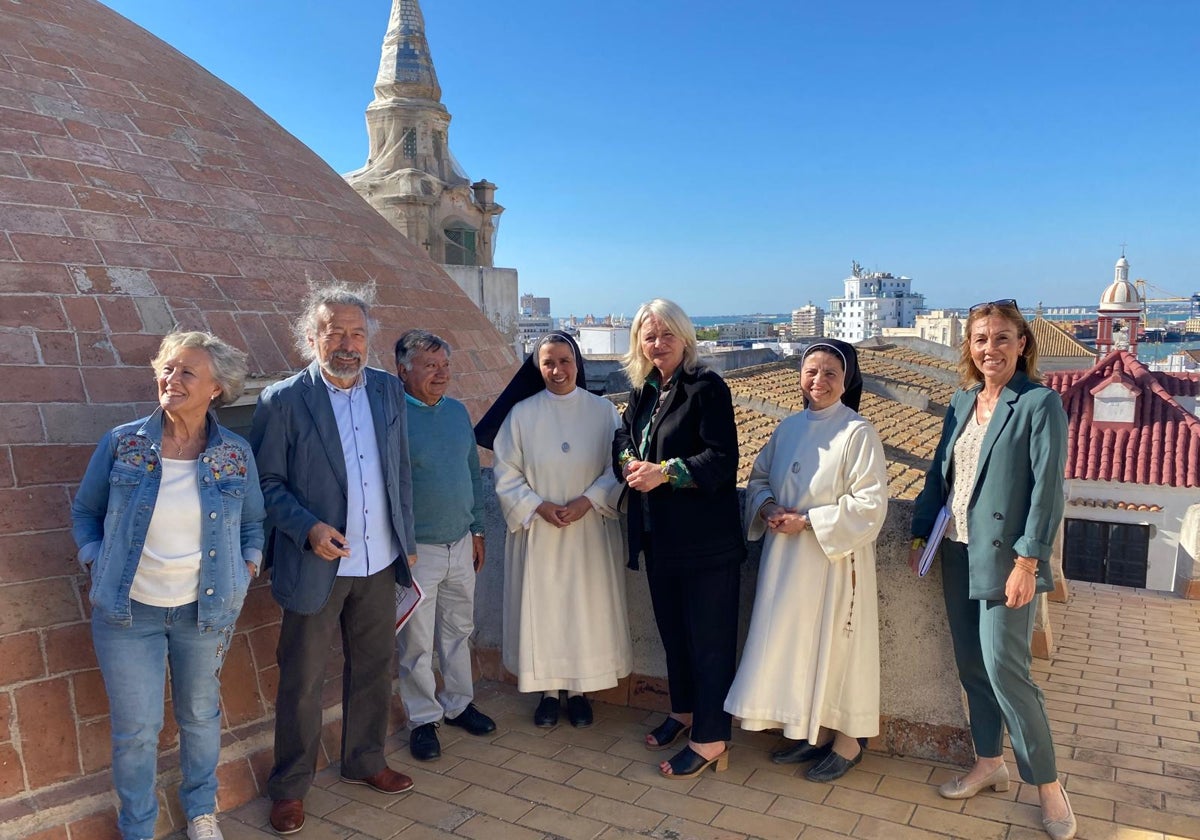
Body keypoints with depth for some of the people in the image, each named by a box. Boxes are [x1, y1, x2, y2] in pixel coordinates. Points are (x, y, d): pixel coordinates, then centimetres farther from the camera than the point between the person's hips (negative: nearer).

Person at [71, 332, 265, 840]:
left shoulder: (236, 454, -5)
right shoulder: (122, 444, -7)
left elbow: (253, 523, 9)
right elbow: (85, 512, 7)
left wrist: (244, 576, 0)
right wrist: (97, 566, -3)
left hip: (205, 609, 1)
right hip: (127, 610, -1)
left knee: (200, 715, 16)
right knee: (136, 729, 5)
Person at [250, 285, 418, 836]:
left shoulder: (388, 390, 2)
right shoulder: (283, 400, -11)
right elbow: (267, 483, -8)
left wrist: (407, 540, 11)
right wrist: (308, 528, -22)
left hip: (380, 563, 4)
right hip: (317, 565, -4)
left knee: (373, 669, 18)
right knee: (301, 682, 10)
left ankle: (364, 763, 39)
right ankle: (290, 787, 29)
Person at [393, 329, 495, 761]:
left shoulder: (458, 411, 6)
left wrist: (477, 530, 13)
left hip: (461, 545, 6)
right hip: (416, 550, -5)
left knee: (459, 630, 18)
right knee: (417, 643, 7)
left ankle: (459, 703, 35)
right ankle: (423, 719, 24)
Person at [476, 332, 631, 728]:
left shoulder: (603, 410, -1)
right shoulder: (521, 413, -1)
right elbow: (507, 476, -1)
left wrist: (587, 501, -16)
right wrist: (539, 506, -14)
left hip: (590, 529, 0)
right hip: (537, 531, 0)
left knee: (587, 606, 7)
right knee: (542, 607, 7)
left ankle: (579, 689, 24)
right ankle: (548, 690, 23)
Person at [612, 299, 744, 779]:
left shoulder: (707, 388, -12)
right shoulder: (644, 391, 10)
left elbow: (722, 459, -18)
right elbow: (623, 438, 11)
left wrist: (665, 472, -25)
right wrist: (629, 464, -12)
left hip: (706, 540, -7)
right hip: (658, 537, 8)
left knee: (709, 638, 3)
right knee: (672, 630, 20)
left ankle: (711, 740, 14)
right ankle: (683, 712, 39)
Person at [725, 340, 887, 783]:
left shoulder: (858, 433, -12)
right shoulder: (789, 427, 7)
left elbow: (870, 504, -16)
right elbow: (759, 477, 15)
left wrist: (807, 521, -18)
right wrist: (767, 508, -7)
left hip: (835, 557, -6)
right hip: (786, 556, 6)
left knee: (835, 643, 5)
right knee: (792, 641, 12)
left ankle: (848, 738, 25)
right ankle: (813, 730, 30)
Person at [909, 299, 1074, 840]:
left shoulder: (1040, 403, -10)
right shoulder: (962, 402, 9)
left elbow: (1048, 488, -14)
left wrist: (1027, 560, -18)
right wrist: (920, 533, 10)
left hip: (1003, 557, -6)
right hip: (957, 552, 6)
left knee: (1004, 669, -5)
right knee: (971, 665, 13)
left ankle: (1048, 786, 13)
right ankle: (988, 765, 29)